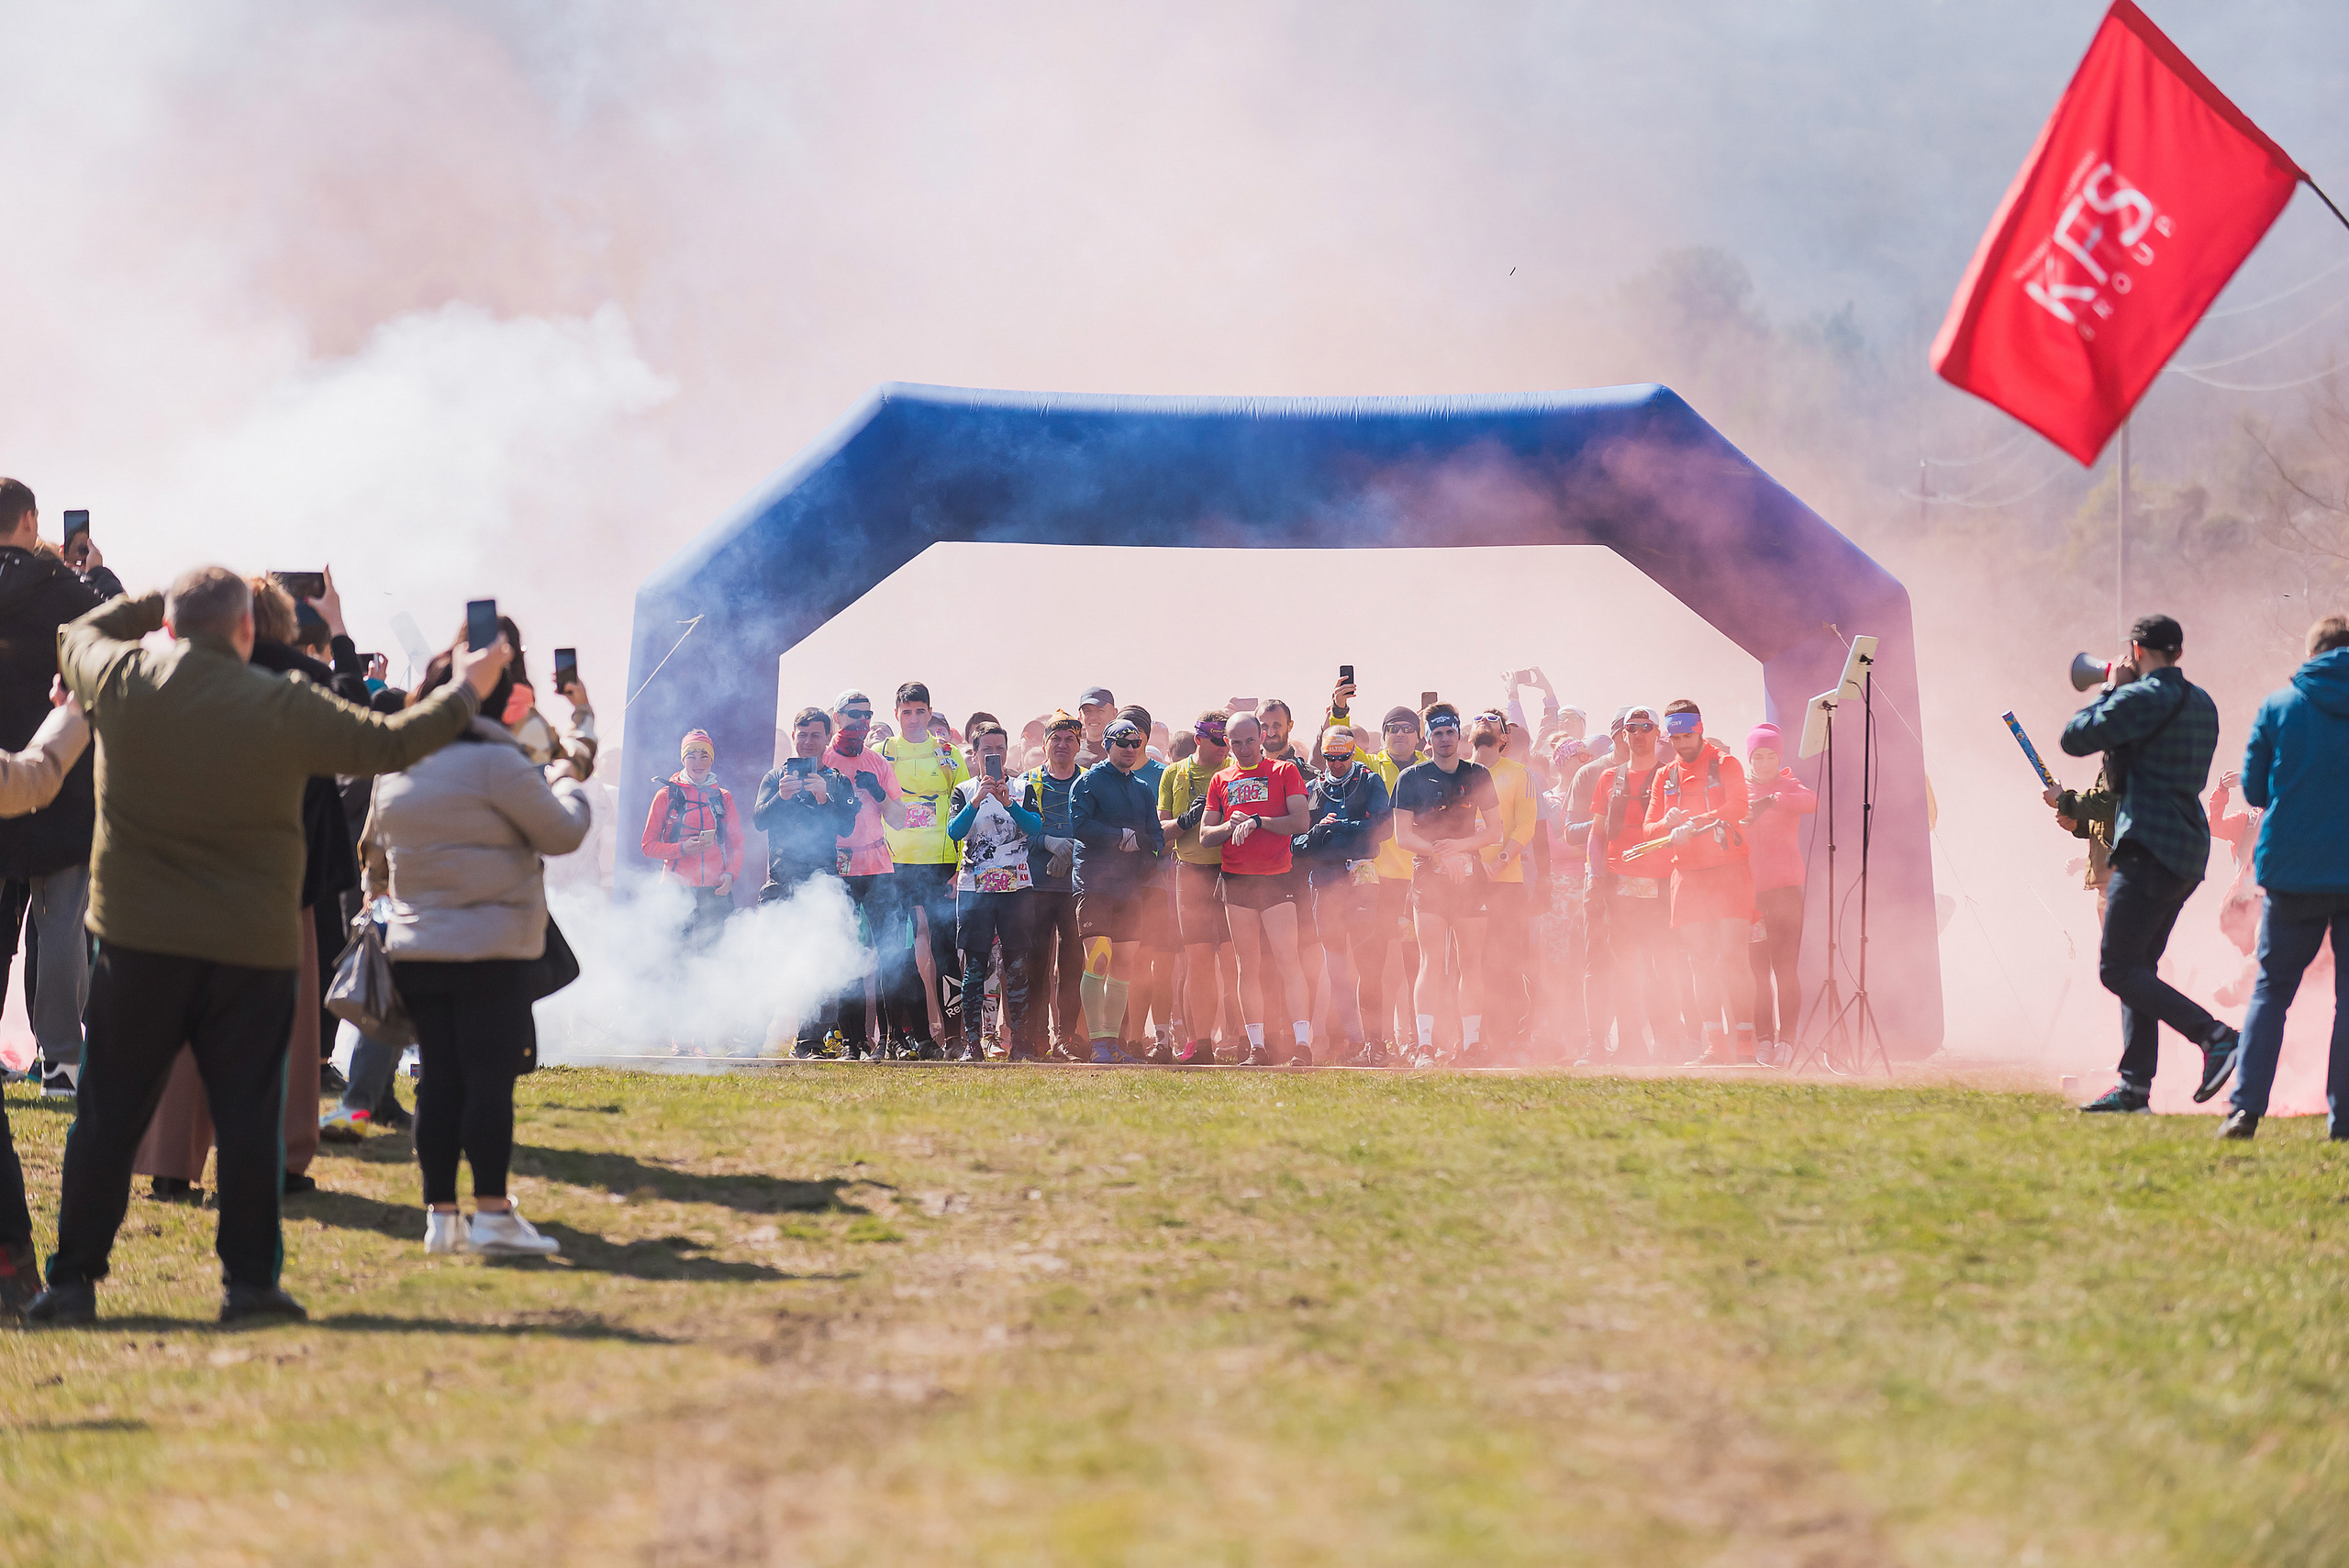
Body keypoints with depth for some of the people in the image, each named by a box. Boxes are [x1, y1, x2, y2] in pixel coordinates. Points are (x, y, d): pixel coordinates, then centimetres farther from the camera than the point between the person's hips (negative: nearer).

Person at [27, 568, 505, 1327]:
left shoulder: (122, 681, -4)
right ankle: (250, 1280, 7)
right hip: (253, 947, -1)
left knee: (108, 1116, 6)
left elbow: (77, 636, 19)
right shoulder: (288, 709, -9)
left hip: (137, 943, 2)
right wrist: (466, 689, 16)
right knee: (249, 1116, 6)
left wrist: (158, 601, 28)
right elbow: (390, 743, 1)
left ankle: (73, 1281, 7)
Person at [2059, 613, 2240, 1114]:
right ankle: (2135, 1087, 8)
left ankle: (2216, 1036, -21)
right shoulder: (2201, 703, 17)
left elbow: (2075, 738, -9)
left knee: (2118, 969, -10)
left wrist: (2109, 691, 5)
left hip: (2151, 847, -10)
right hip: (2188, 852, 10)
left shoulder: (2142, 698, -12)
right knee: (2138, 968, 12)